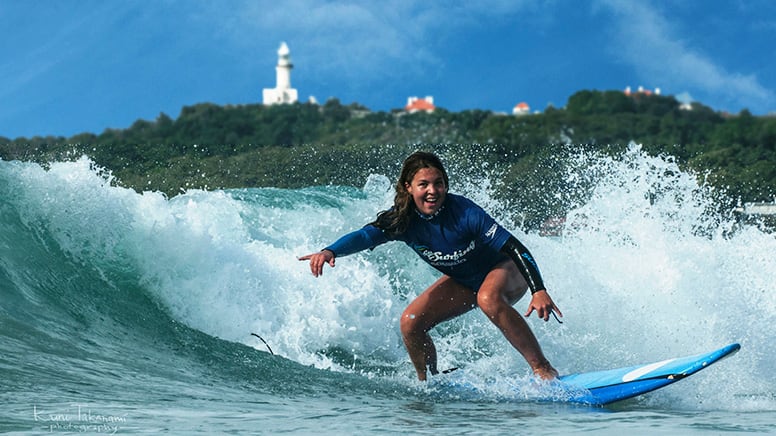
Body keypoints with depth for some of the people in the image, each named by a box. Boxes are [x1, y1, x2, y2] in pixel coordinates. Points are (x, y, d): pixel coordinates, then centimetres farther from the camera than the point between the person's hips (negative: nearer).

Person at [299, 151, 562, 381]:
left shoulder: (464, 213, -31)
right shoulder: (403, 220, -19)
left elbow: (515, 248, -32)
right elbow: (366, 236, -32)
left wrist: (539, 290, -43)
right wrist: (330, 251, -52)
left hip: (506, 270, -5)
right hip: (462, 282, 5)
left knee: (488, 299, -38)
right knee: (411, 323, -11)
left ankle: (543, 369, -31)